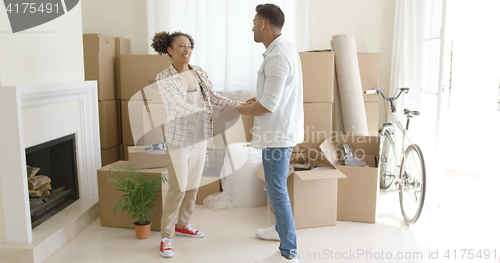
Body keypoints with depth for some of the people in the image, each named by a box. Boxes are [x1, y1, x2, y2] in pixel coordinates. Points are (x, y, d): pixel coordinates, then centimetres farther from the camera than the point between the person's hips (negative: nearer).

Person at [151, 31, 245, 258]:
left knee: (193, 185, 15)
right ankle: (166, 237, 13)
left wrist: (240, 105, -10)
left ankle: (182, 225, 34)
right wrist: (212, 114, -31)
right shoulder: (164, 79, -13)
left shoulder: (198, 72, 4)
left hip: (200, 136, 6)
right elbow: (180, 107, -23)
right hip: (179, 137, -6)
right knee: (177, 189, -2)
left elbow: (213, 97, 3)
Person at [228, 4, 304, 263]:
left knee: (277, 190, -2)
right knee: (275, 185, 24)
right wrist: (259, 98, 15)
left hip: (278, 134, -11)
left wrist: (240, 109, -11)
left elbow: (267, 106, -24)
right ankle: (281, 228, 42)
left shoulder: (277, 57, -23)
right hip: (282, 129, 11)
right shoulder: (286, 49, 11)